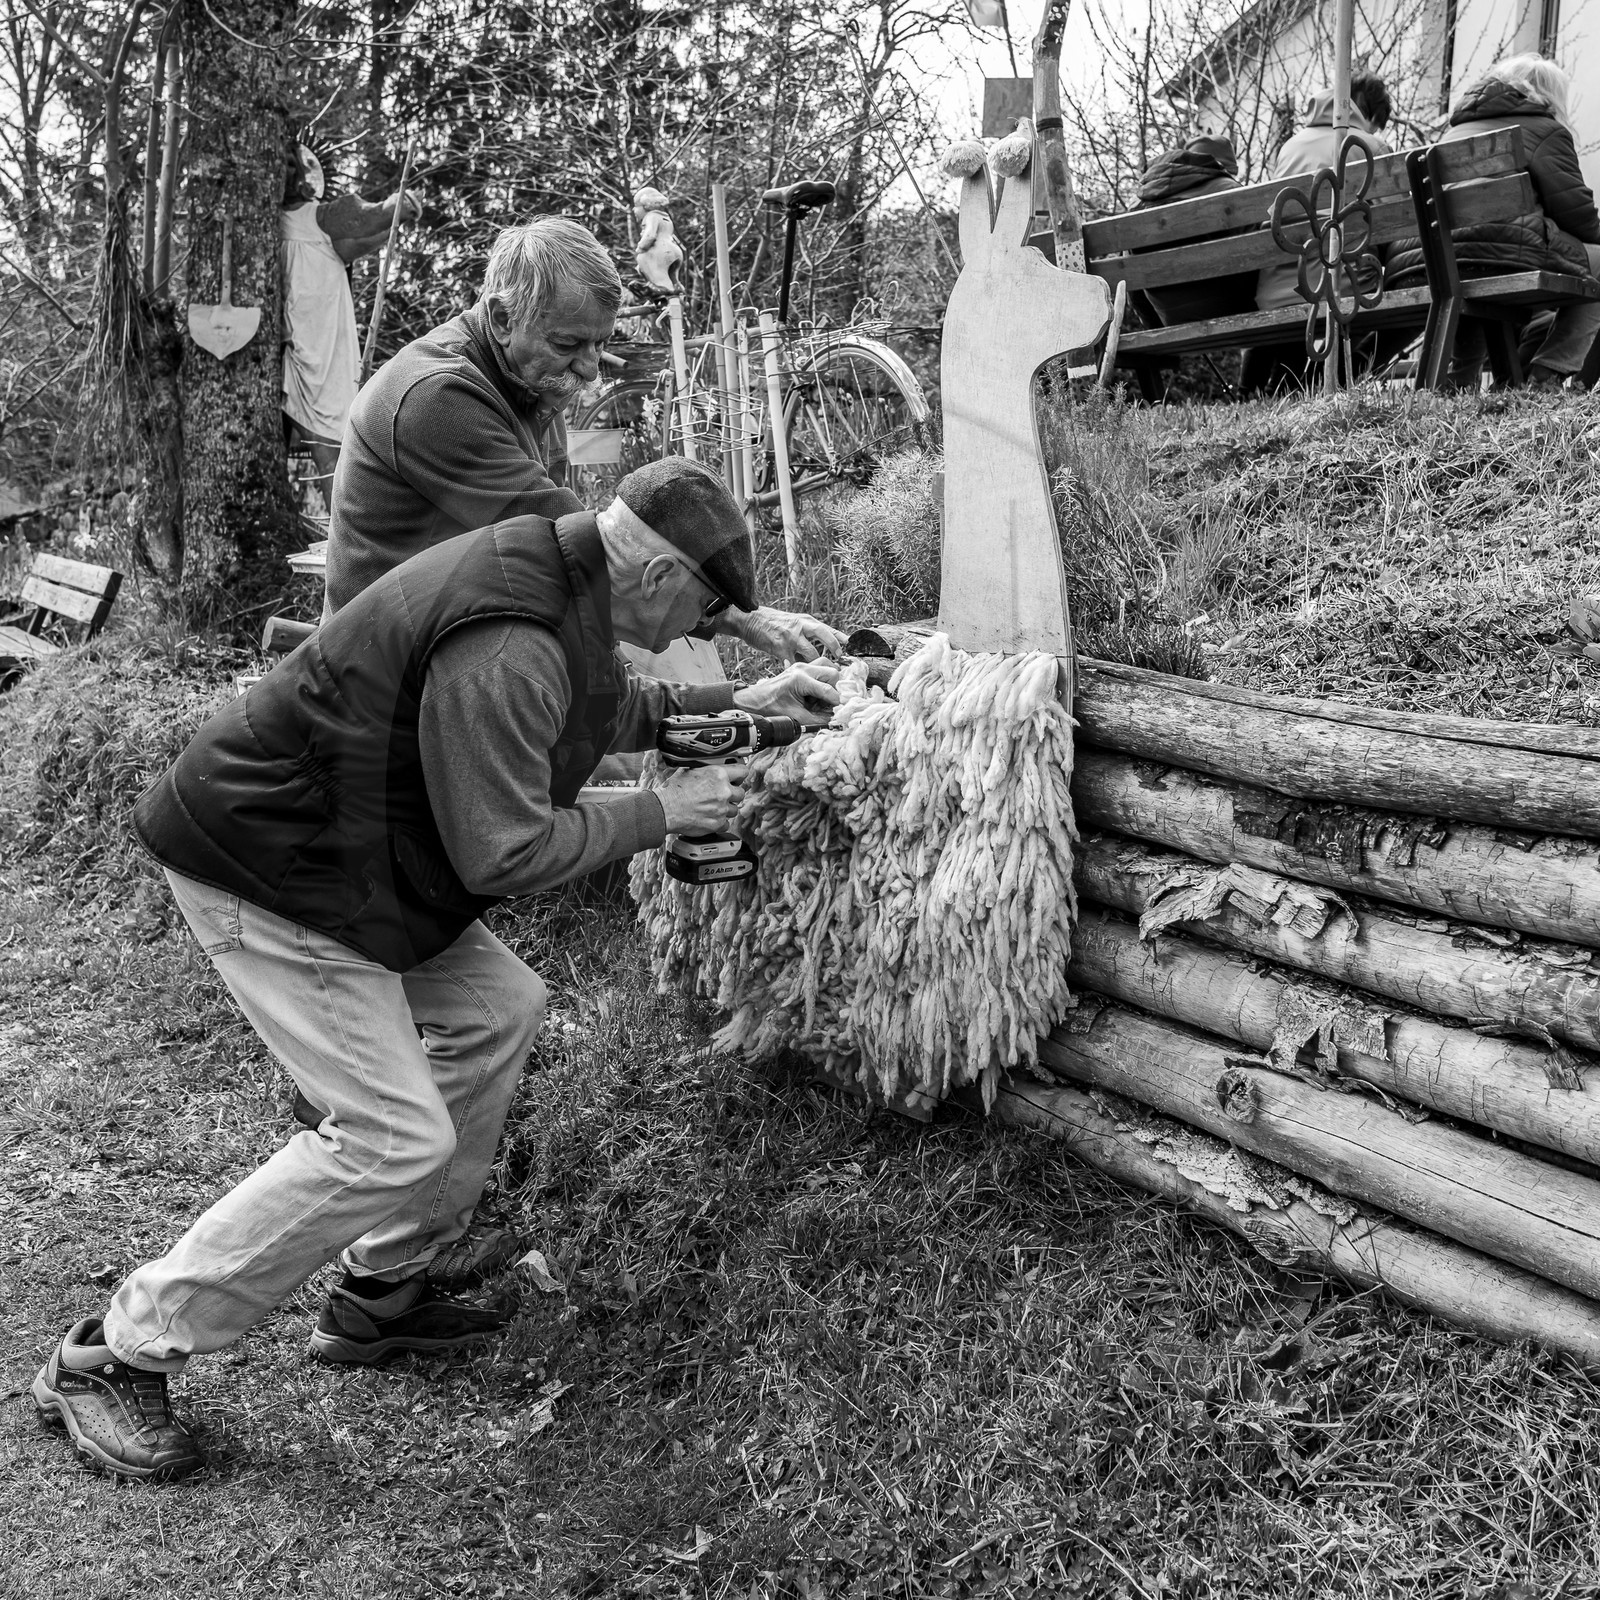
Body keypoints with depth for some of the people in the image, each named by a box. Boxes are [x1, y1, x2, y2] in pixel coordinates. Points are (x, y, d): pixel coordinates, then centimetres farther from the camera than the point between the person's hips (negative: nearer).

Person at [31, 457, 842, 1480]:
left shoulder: (557, 577, 4)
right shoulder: (505, 648, -30)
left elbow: (600, 708, 22)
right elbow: (505, 852, -27)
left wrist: (740, 703, 14)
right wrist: (661, 813, -15)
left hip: (344, 850, 11)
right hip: (265, 871, -11)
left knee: (498, 1012, 13)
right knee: (395, 1139, -11)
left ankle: (381, 1294, 25)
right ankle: (115, 1357, 2)